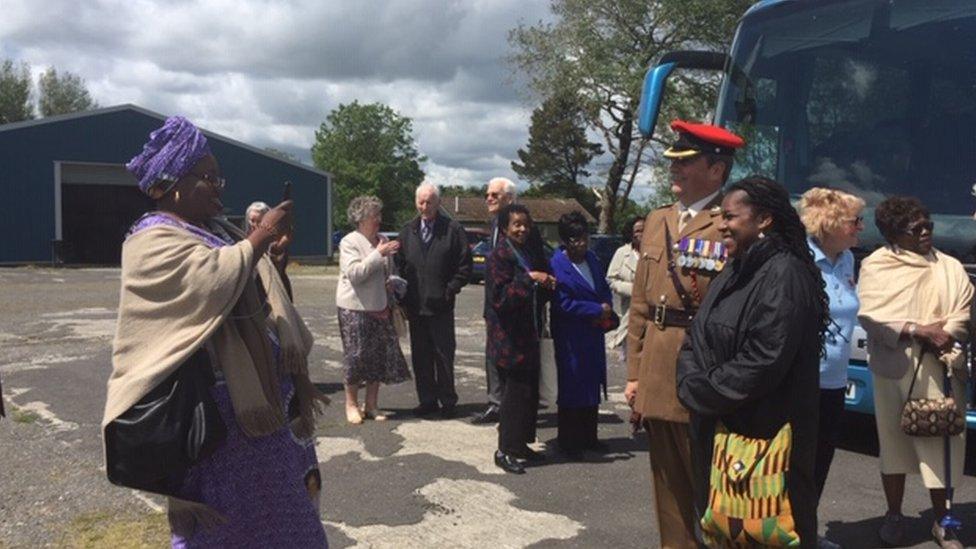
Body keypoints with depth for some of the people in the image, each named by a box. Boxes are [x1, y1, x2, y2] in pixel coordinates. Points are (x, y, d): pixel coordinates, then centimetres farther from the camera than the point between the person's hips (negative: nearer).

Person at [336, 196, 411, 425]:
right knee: (356, 356, -1)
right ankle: (351, 404, 15)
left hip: (380, 308, 6)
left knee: (380, 355, 5)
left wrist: (392, 282, 1)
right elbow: (354, 273, -20)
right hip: (355, 309, -6)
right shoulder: (349, 242, -8)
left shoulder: (383, 241, 10)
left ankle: (371, 404, 17)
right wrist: (379, 254, -23)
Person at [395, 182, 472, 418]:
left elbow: (464, 265, -2)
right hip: (415, 305, 4)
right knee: (420, 356, 9)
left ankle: (447, 401, 13)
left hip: (441, 305, -4)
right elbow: (399, 264, 11)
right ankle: (427, 400, 19)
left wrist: (451, 290, -9)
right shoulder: (407, 231, 10)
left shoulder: (452, 230, -2)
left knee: (444, 355, 2)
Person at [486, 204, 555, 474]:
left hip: (529, 335, 8)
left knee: (529, 391, 12)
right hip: (509, 337, -8)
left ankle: (520, 444, 24)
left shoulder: (532, 254, 13)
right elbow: (499, 297, -20)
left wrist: (548, 285, -2)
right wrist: (528, 279, -25)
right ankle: (505, 450, 5)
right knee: (516, 392, -5)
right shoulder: (499, 256, -11)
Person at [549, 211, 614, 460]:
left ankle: (588, 437, 27)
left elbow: (604, 289, 16)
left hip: (593, 334, 7)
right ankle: (569, 442, 12)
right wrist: (598, 310, -16)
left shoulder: (591, 258, 8)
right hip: (571, 338, -7)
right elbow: (564, 304, -19)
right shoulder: (557, 266, -14)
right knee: (571, 387, 1)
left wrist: (607, 309, -5)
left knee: (593, 385, 14)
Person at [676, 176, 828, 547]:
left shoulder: (784, 274, -16)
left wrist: (703, 395, -12)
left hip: (764, 436, -9)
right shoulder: (734, 272, 12)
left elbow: (763, 362, -23)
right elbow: (695, 341, 13)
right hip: (716, 432, 9)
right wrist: (693, 386, -6)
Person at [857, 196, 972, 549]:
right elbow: (869, 315, -8)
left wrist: (943, 335, -14)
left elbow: (965, 312, 4)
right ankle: (894, 516, 21)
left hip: (940, 369, 1)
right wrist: (917, 329, -16)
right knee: (893, 441, 7)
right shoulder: (876, 266, 2)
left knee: (941, 442, 0)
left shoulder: (949, 267, 8)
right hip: (894, 369, -1)